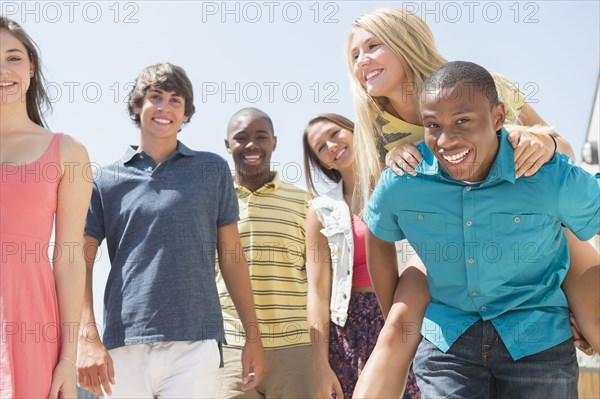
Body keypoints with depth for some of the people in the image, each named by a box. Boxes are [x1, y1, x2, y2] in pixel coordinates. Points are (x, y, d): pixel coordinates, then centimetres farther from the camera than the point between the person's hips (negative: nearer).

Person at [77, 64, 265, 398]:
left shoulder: (213, 170, 12)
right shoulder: (106, 180, 11)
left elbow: (231, 257, 12)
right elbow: (81, 262, 5)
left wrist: (253, 337, 8)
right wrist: (88, 338, -9)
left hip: (195, 345, 0)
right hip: (125, 346, 0)